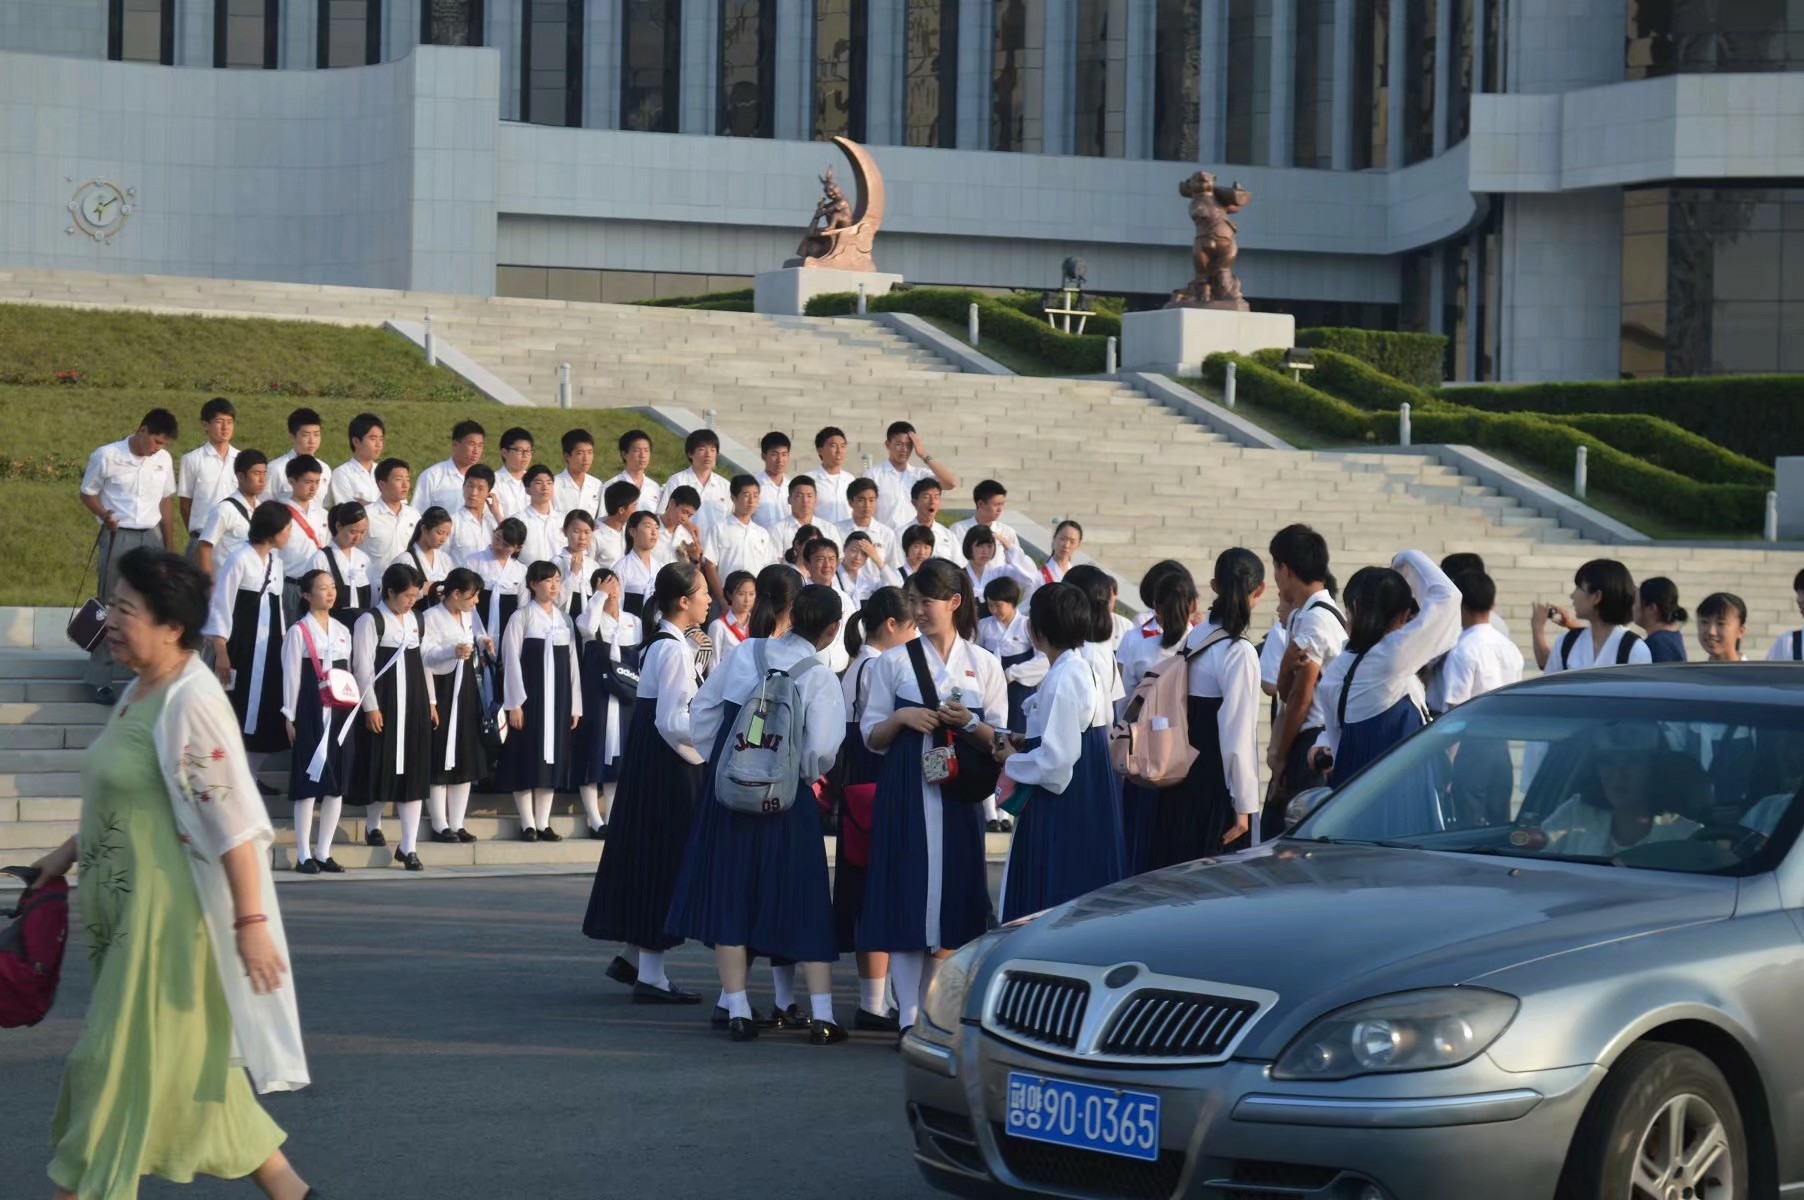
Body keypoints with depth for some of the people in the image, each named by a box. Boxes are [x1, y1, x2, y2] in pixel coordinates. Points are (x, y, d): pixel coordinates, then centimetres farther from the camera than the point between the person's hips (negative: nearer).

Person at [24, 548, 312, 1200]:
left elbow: (233, 821, -23)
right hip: (128, 908, 10)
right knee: (185, 1060, 14)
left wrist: (252, 921, -25)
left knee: (114, 1059, 0)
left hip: (167, 914, -10)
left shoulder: (191, 703, -20)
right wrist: (71, 851, 22)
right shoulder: (140, 690, 8)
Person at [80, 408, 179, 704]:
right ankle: (99, 679, 5)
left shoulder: (163, 460, 3)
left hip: (151, 538, 4)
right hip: (117, 538, -4)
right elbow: (87, 493, -1)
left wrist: (170, 547, 13)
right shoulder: (106, 456, -10)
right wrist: (105, 515, -21)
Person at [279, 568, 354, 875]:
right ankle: (304, 855, 0)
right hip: (311, 713, -6)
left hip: (340, 714, 6)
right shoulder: (298, 631, -3)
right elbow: (292, 676, -5)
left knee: (337, 782, 4)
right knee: (309, 781, -5)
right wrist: (290, 717, -7)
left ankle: (324, 853, 12)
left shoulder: (343, 632, 14)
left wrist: (352, 707, 12)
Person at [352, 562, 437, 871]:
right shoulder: (371, 621, -7)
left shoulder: (416, 620, 11)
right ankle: (373, 825, 30)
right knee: (382, 764, 4)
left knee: (414, 770, 0)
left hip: (414, 702, 5)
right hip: (384, 703, -5)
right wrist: (371, 707, -13)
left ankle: (408, 846, 1)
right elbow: (363, 666, -10)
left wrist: (431, 700, 15)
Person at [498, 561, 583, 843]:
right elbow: (511, 661, -7)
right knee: (527, 757, -2)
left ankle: (543, 822, 11)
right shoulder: (521, 617, -3)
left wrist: (575, 704, 6)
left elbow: (573, 662, 10)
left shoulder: (565, 618, 11)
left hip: (558, 697, 5)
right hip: (529, 696, -5)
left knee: (552, 756, 5)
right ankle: (528, 824, 3)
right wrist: (514, 703, -12)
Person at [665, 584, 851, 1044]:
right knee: (804, 903, 6)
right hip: (787, 800, -2)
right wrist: (809, 774, 6)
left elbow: (701, 710, 6)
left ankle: (737, 1010, 7)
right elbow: (821, 750, -15)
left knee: (729, 898, 9)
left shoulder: (747, 652, 1)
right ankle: (822, 1015, 3)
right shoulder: (820, 678, -9)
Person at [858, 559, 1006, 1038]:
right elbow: (871, 737, 8)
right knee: (906, 898, -5)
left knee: (954, 899, 2)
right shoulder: (894, 661, 7)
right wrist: (902, 718, -11)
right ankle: (910, 1017, -2)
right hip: (906, 795, -1)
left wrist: (969, 723, -11)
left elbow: (1000, 741, 8)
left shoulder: (984, 664, 10)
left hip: (959, 796, 1)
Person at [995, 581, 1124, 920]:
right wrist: (1026, 742, 10)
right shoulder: (1081, 670, 10)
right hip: (1088, 799, 10)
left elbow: (1057, 759, -22)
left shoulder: (1061, 680, -19)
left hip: (1063, 807, -10)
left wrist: (1012, 761, -7)